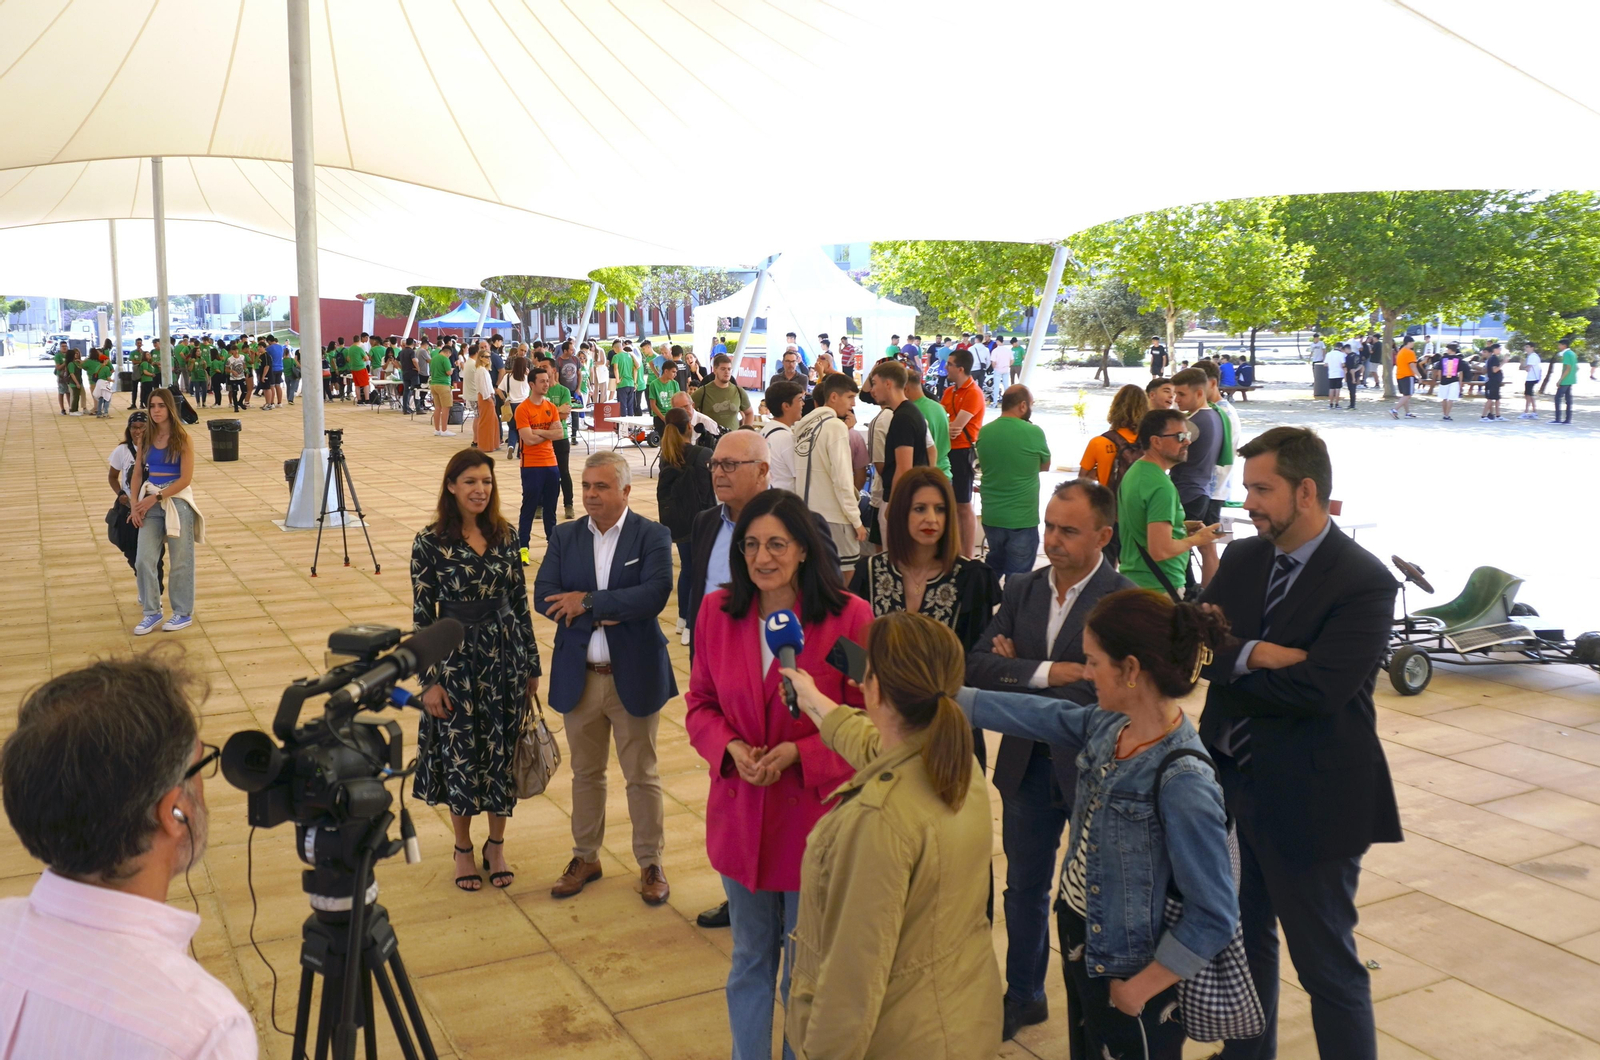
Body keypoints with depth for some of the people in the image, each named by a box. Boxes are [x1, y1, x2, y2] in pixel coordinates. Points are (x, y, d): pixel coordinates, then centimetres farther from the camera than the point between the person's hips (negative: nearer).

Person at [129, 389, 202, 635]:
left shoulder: (182, 439, -6)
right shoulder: (147, 439, 7)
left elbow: (185, 478, -11)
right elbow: (137, 474, 8)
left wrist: (156, 498, -15)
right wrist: (135, 505, -4)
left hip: (176, 500, -4)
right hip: (150, 502, 4)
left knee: (181, 560, 3)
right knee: (144, 559, -1)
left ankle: (183, 613, 15)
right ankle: (152, 611, 12)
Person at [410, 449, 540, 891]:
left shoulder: (505, 536, 1)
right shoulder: (429, 543, -9)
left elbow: (520, 602, 6)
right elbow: (422, 616, -7)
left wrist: (532, 665, 8)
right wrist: (430, 681, -9)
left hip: (506, 656, 3)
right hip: (457, 660, -3)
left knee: (503, 754, 11)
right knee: (461, 755, 9)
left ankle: (496, 845, 29)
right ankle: (464, 848, 28)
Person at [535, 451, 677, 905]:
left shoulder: (652, 536, -7)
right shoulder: (564, 536, 3)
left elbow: (655, 593, -22)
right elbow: (545, 596, -8)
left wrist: (587, 602, -20)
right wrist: (607, 612, -20)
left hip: (634, 676, -3)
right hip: (578, 676, 3)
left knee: (642, 775, 9)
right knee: (585, 773, 17)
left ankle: (651, 863, 23)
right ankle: (586, 857, 33)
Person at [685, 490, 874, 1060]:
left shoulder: (848, 616, -15)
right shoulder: (716, 611, -3)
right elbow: (700, 703, 5)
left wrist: (798, 751, -21)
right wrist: (731, 748, -14)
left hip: (813, 815, -3)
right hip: (740, 815, 3)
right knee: (750, 960, 22)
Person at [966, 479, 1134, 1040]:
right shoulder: (1022, 589, 1)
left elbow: (1097, 690, -25)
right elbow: (976, 663, -8)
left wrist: (1015, 673, -14)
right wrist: (1045, 672, -21)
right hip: (1026, 764, 5)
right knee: (1024, 886, 19)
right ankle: (1023, 997, 38)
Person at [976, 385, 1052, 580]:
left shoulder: (984, 432, -2)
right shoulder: (1034, 433, -14)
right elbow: (1045, 465, 3)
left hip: (991, 516, 5)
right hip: (1022, 519, -4)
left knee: (993, 569, 26)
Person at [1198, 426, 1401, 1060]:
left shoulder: (1364, 582, -17)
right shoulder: (1242, 559, 3)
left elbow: (1319, 688, -27)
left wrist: (1228, 661, -14)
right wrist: (1256, 655, -23)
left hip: (1309, 800, -7)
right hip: (1232, 783, 7)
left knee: (1327, 963, 7)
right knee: (1244, 937, 24)